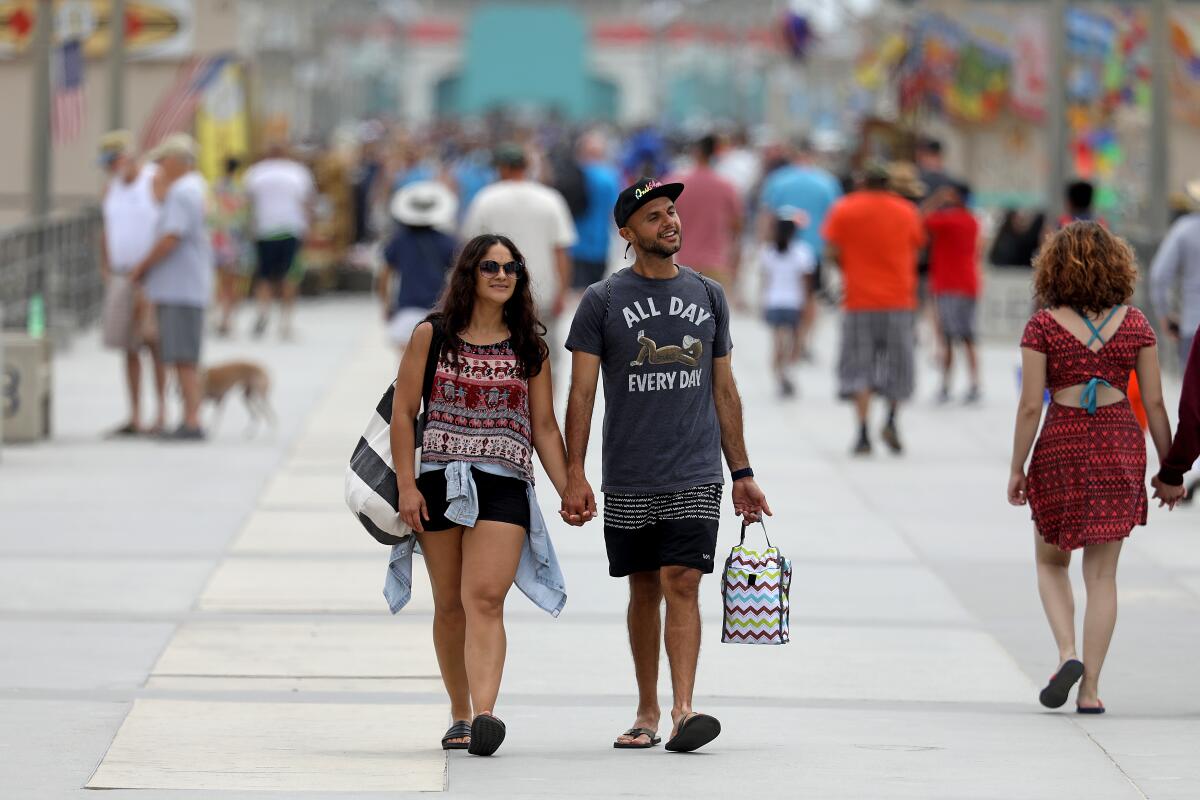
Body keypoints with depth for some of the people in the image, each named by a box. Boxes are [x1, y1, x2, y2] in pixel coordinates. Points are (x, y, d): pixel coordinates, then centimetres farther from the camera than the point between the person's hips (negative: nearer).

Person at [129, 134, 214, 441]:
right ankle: (190, 420, 15)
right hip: (180, 286, 10)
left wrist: (142, 266, -8)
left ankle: (192, 422, -12)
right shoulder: (198, 188, 19)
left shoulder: (182, 192, -14)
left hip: (181, 287, -10)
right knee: (183, 359, 12)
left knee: (184, 359, -10)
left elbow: (171, 239, -21)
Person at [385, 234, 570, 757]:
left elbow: (544, 426, 11)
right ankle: (459, 716, 19)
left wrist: (568, 489, 2)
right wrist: (406, 485, -5)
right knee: (451, 606, 7)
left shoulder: (530, 348, 9)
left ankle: (484, 715, -28)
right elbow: (403, 412, 3)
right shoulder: (433, 335, 5)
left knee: (485, 600, -16)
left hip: (504, 484, -1)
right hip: (440, 481, 1)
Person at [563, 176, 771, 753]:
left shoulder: (708, 295, 10)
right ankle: (647, 712, 18)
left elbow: (724, 392, 14)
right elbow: (582, 393, -1)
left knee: (681, 583, -12)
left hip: (696, 474, 0)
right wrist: (574, 475, -9)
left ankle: (683, 709, -19)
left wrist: (742, 474, 12)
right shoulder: (603, 301, 2)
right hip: (629, 479, 0)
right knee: (644, 591, 7)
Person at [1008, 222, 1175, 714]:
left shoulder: (1043, 326, -7)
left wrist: (1017, 469, 2)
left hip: (1062, 447, -2)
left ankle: (1067, 653, -5)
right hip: (1121, 447, 2)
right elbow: (1155, 403, 2)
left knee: (1052, 563, 18)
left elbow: (1030, 406, -8)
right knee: (1101, 574, 8)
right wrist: (1169, 468, 11)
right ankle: (1090, 688, 5)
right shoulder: (1134, 324, 0)